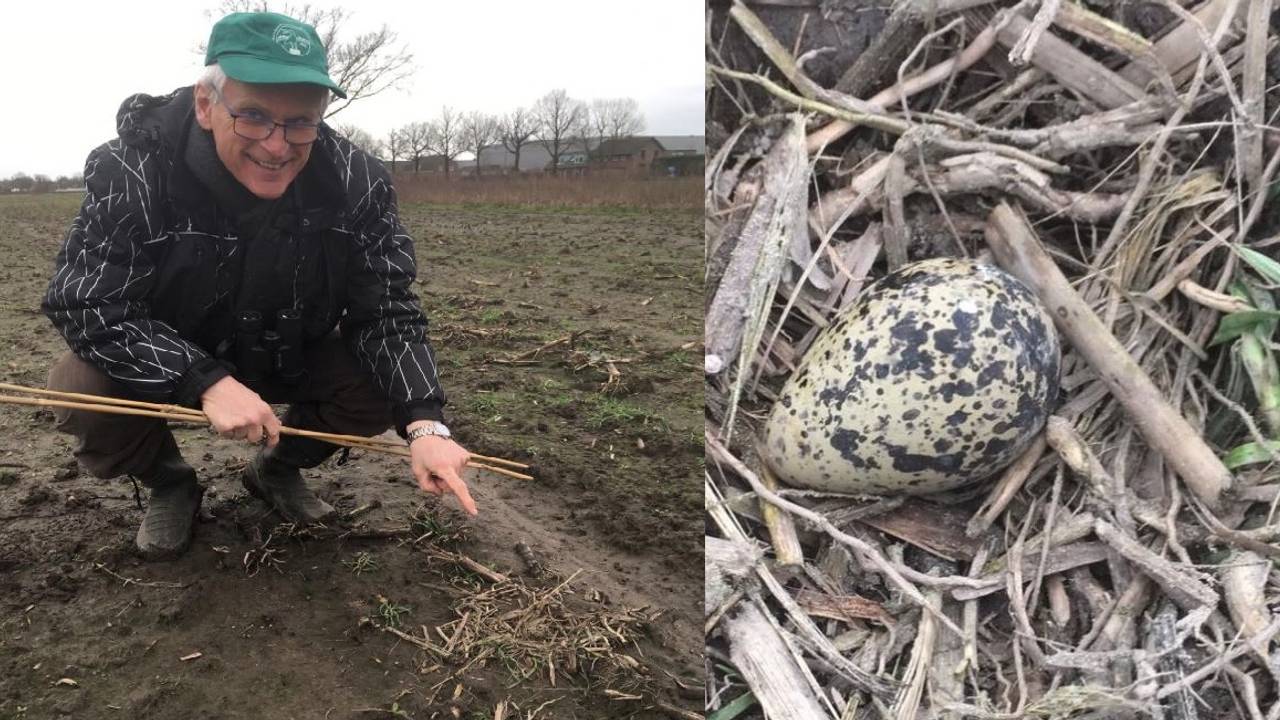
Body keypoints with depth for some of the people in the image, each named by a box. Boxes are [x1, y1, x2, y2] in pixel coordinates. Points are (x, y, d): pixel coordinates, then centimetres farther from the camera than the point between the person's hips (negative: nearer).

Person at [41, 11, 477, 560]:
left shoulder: (356, 182, -23)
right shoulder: (131, 172, -27)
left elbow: (387, 311, -21)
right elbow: (85, 305, -27)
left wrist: (424, 423, -36)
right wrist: (207, 382, -41)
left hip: (289, 356, 2)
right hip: (164, 359, -1)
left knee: (386, 385, -21)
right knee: (81, 388, -30)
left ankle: (278, 470, 10)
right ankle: (168, 485, 5)